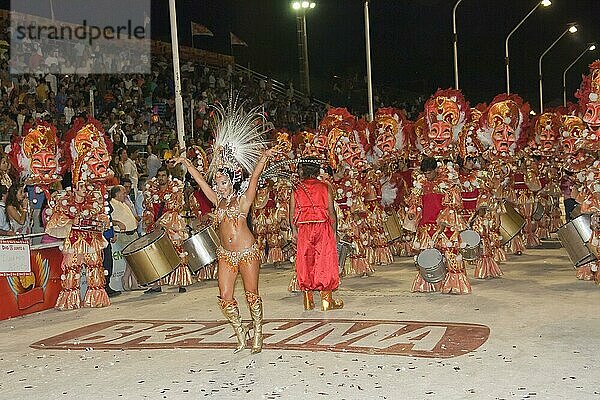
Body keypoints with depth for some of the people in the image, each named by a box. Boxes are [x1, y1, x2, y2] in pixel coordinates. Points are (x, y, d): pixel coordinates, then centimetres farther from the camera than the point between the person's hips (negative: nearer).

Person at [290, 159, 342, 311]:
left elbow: (292, 213, 0)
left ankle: (308, 301, 11)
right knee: (325, 262, 4)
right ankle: (327, 300, 6)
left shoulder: (297, 190, 3)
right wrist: (333, 231, 5)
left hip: (303, 228, 1)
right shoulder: (325, 187, 1)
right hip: (323, 227, -1)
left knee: (306, 263, 8)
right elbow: (331, 211, -1)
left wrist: (294, 230, 8)